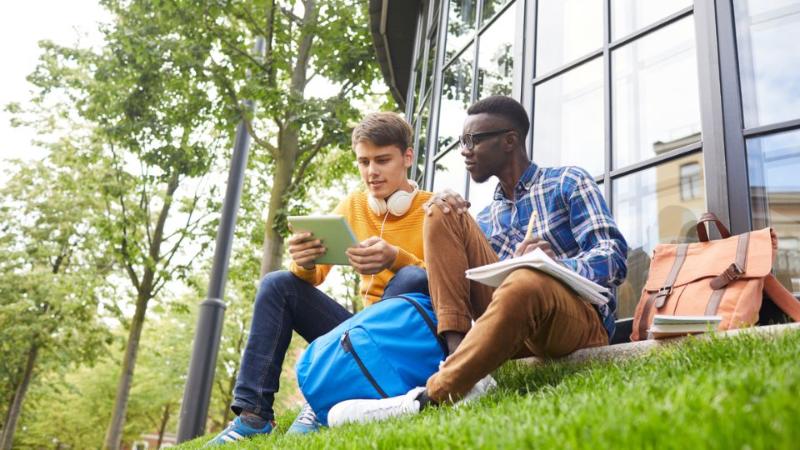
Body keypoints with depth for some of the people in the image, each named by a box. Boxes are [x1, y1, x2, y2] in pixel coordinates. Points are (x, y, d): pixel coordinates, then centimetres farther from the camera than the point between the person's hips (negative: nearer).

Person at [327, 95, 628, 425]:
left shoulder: (568, 183, 6)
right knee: (442, 215, -5)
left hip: (582, 322, -5)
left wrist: (560, 265, -28)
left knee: (526, 281, -40)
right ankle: (459, 357, -21)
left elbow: (615, 258, -7)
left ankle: (430, 398, -31)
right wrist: (440, 210, -6)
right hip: (515, 322, 5)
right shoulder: (485, 218, 21)